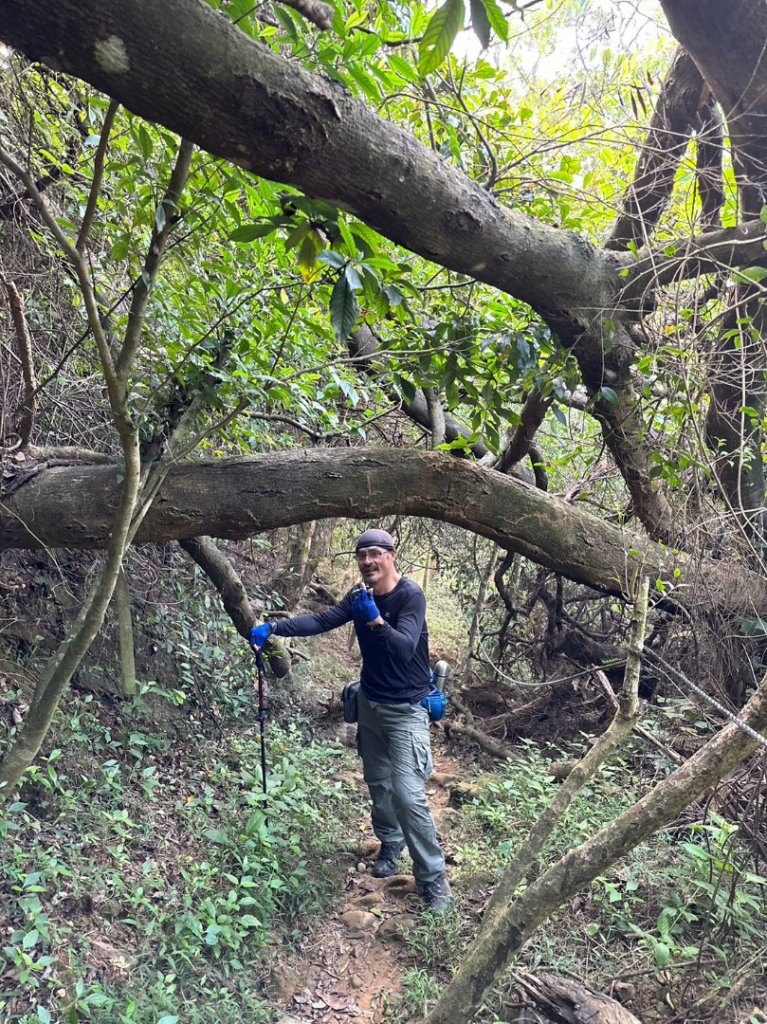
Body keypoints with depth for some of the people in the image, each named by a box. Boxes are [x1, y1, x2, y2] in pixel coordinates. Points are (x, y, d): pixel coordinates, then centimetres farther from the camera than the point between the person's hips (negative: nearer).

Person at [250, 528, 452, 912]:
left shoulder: (410, 596, -22)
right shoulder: (359, 595, -2)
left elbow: (405, 648, -33)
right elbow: (320, 621, -9)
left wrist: (375, 620, -48)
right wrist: (273, 628, -21)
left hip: (405, 710, -6)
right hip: (370, 704, 7)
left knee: (407, 793, -12)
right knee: (377, 782, 18)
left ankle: (433, 877, 3)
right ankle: (390, 843, 42)